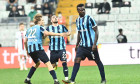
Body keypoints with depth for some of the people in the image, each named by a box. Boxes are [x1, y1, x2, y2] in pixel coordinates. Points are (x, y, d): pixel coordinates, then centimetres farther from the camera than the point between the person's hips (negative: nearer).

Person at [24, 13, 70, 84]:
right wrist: (59, 34, -20)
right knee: (48, 63, -9)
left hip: (30, 49, 7)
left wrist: (27, 50, 36)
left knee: (37, 63, 29)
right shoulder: (39, 27, 4)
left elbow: (25, 41, 23)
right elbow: (47, 33, -15)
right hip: (38, 48, -7)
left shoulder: (29, 29, 23)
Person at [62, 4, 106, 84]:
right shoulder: (78, 20, 10)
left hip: (91, 45, -6)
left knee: (98, 61, 3)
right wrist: (77, 45, 22)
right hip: (82, 45, 6)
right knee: (77, 60, -6)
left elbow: (96, 31, -10)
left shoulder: (89, 19, -10)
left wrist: (94, 44, -17)